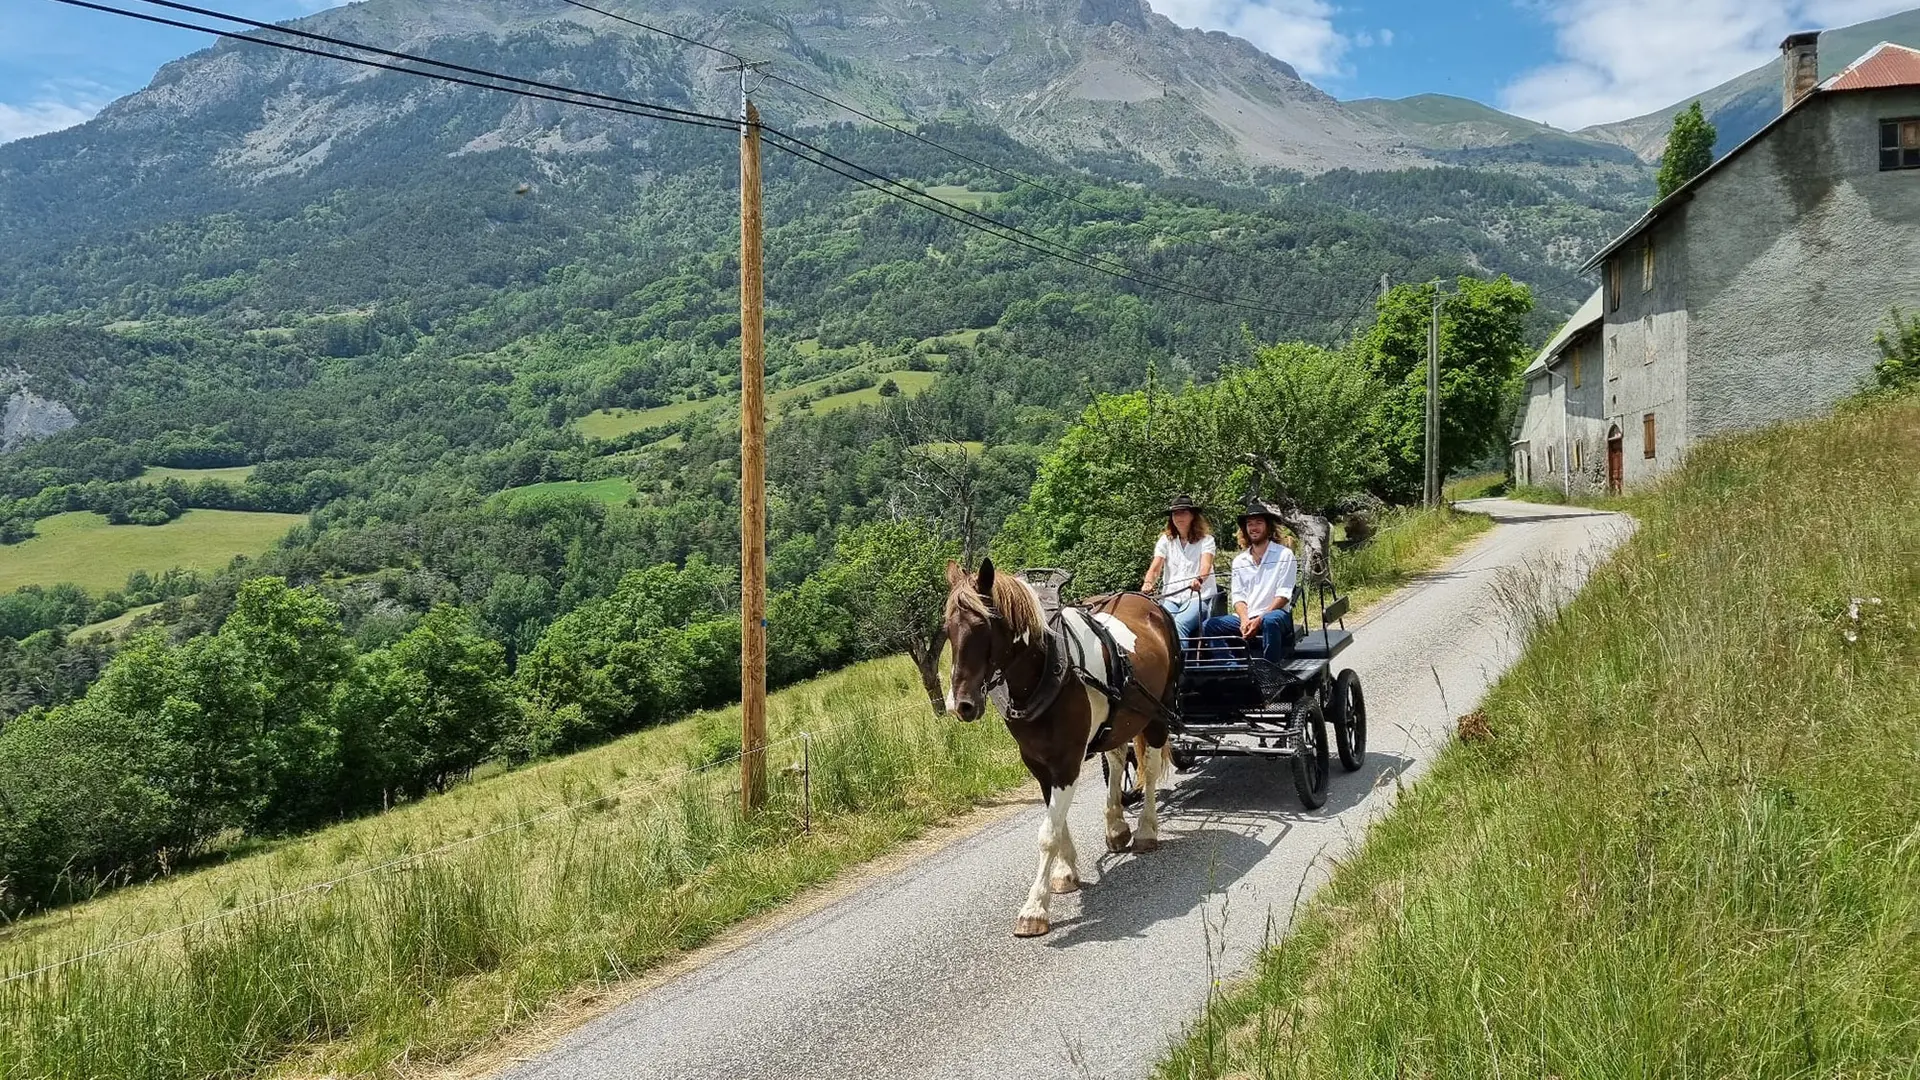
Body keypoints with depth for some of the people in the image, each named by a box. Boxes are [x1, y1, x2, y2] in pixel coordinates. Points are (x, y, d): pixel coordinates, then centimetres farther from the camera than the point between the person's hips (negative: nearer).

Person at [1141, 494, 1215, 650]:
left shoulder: (1206, 539, 5)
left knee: (1179, 624, -32)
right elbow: (1155, 568, 2)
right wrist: (1148, 583, -21)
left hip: (1199, 597, -3)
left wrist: (1199, 579, -38)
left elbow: (1206, 565, -14)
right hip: (1171, 597, 3)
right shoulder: (1165, 540, 14)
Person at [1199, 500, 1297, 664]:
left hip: (1275, 614, -5)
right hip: (1246, 617, 5)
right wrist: (1245, 620, -13)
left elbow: (1283, 595, -6)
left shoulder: (1284, 555, 3)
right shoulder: (1239, 561, 17)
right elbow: (1237, 596, 9)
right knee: (1207, 627, -16)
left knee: (1270, 621, -40)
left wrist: (1259, 620, -17)